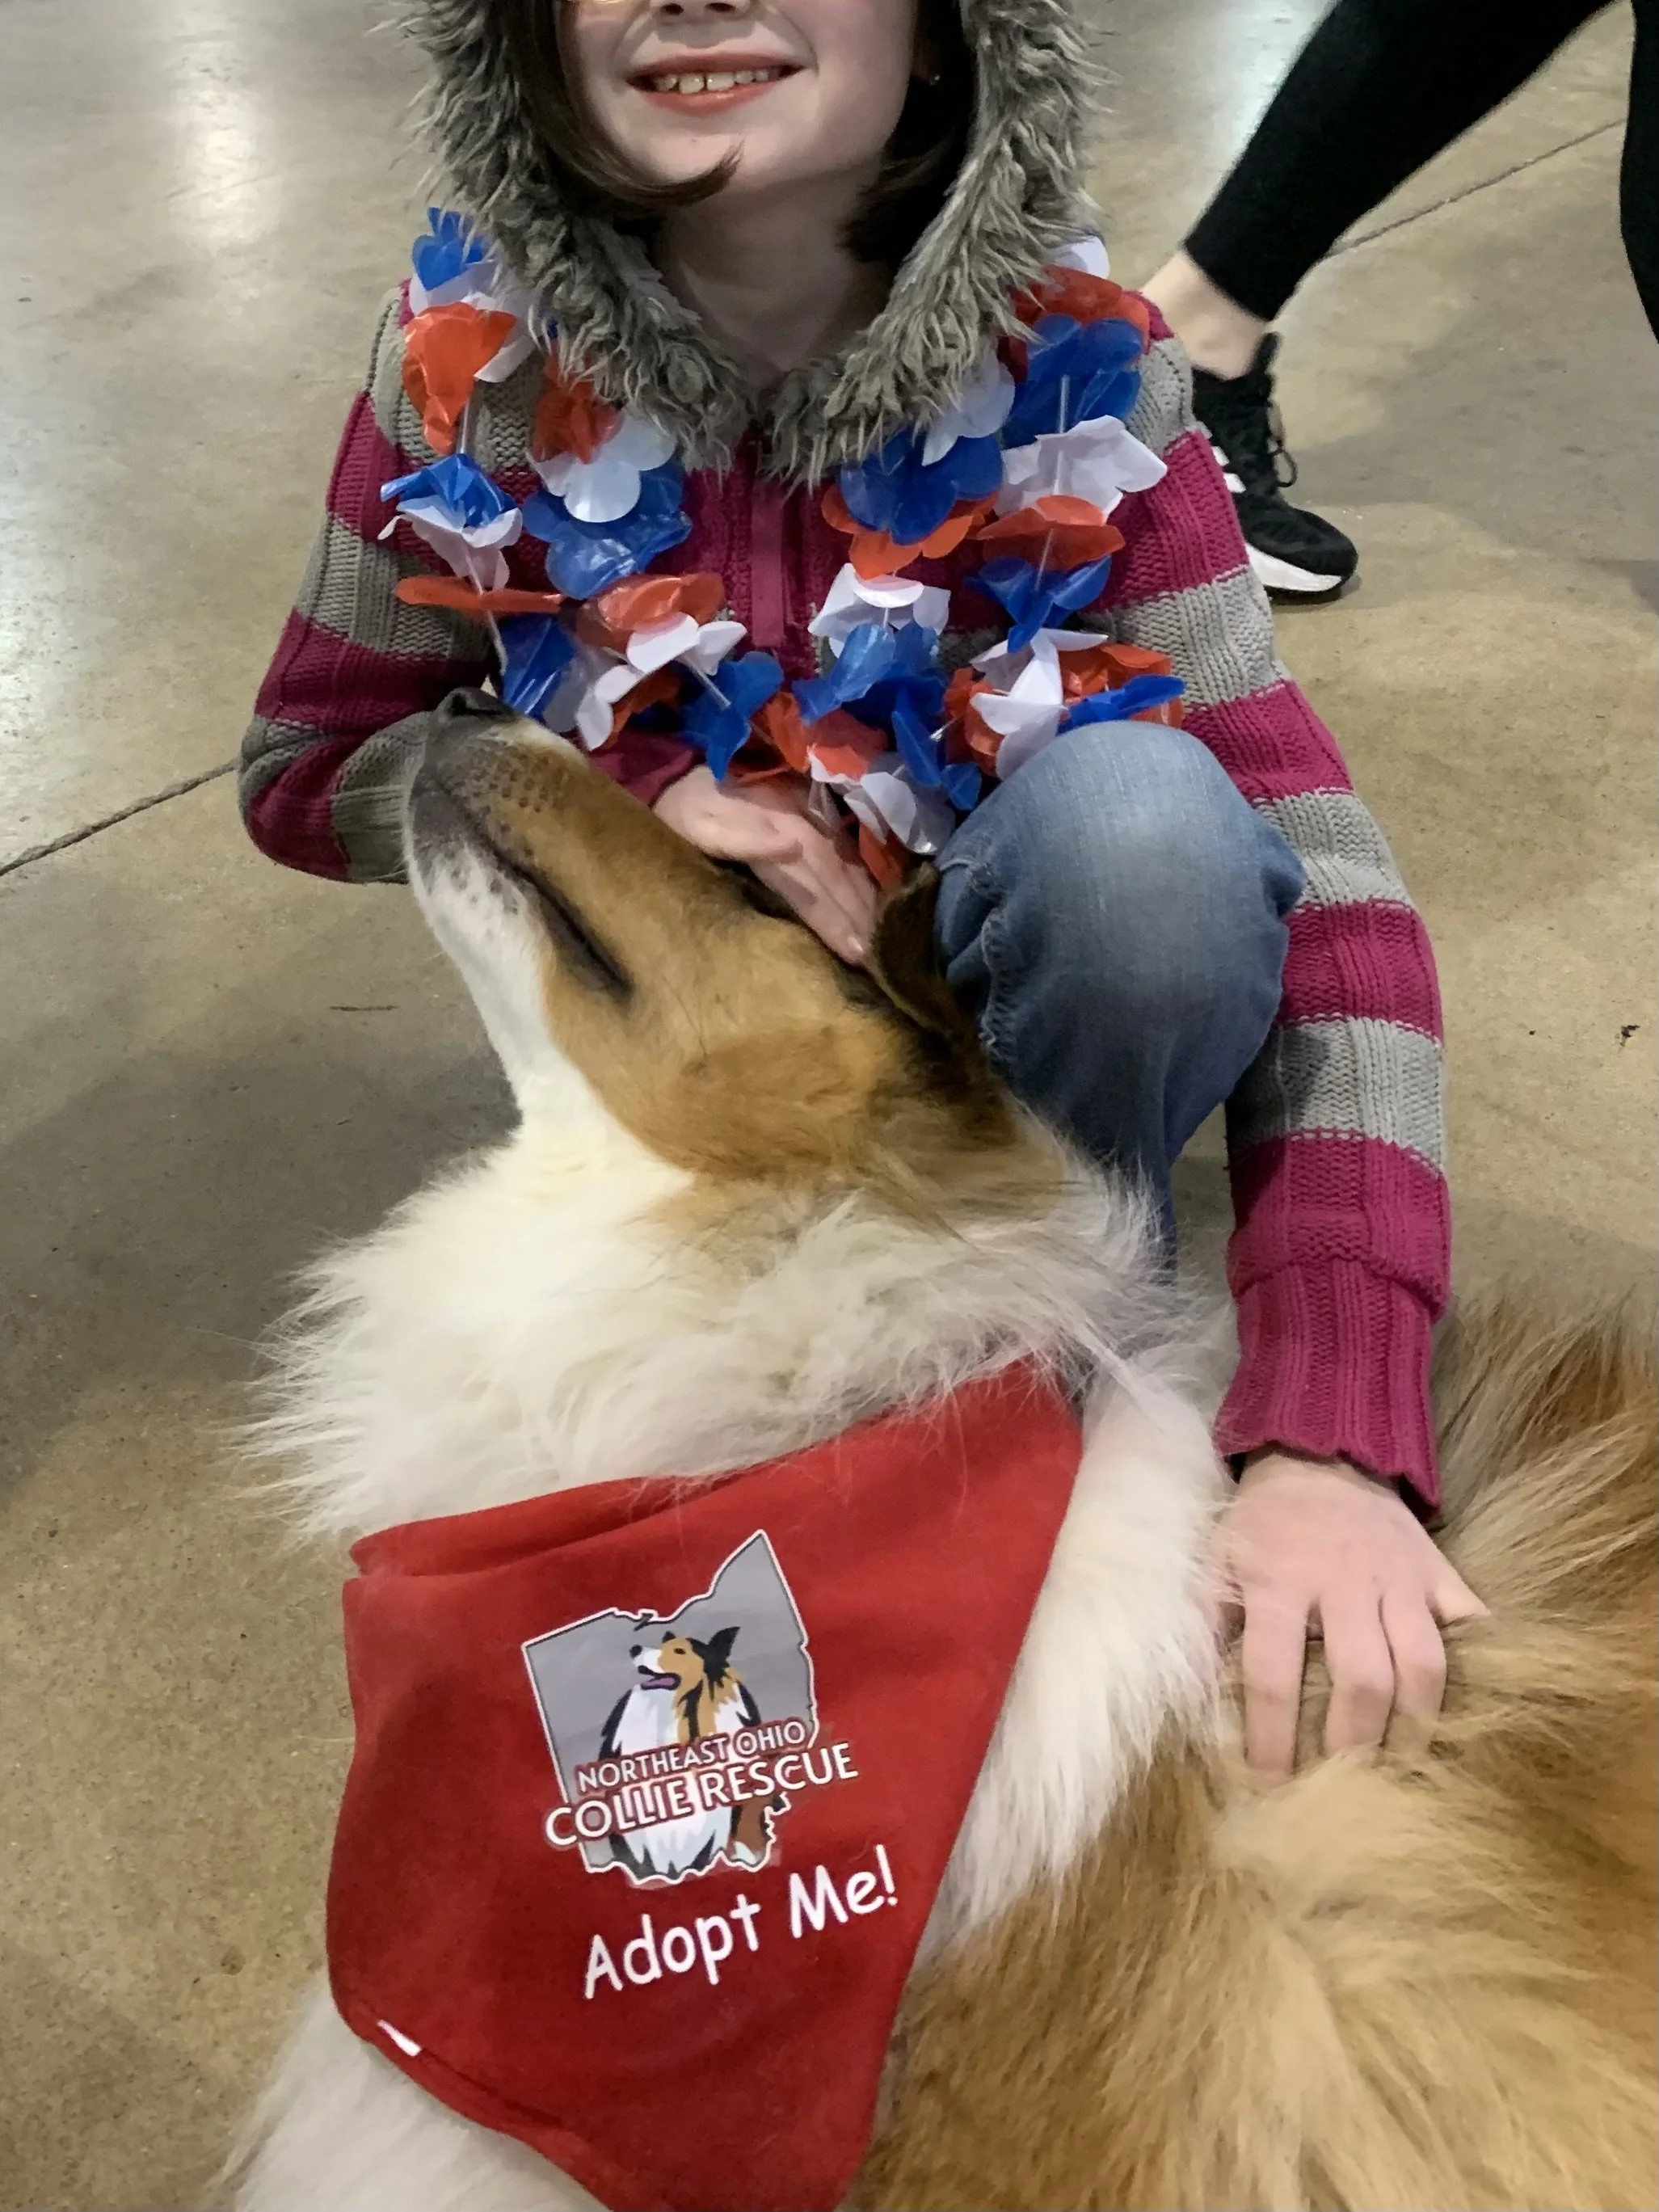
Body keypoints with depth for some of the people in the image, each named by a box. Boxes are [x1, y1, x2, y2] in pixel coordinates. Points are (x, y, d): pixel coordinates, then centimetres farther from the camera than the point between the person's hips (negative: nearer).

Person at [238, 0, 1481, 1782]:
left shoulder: (1069, 366, -19)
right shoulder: (473, 357, -14)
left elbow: (1315, 873, -25)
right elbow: (302, 772, -3)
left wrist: (1328, 1434, -37)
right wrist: (642, 789, -23)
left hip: (1023, 1002, 0)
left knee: (1140, 807, -32)